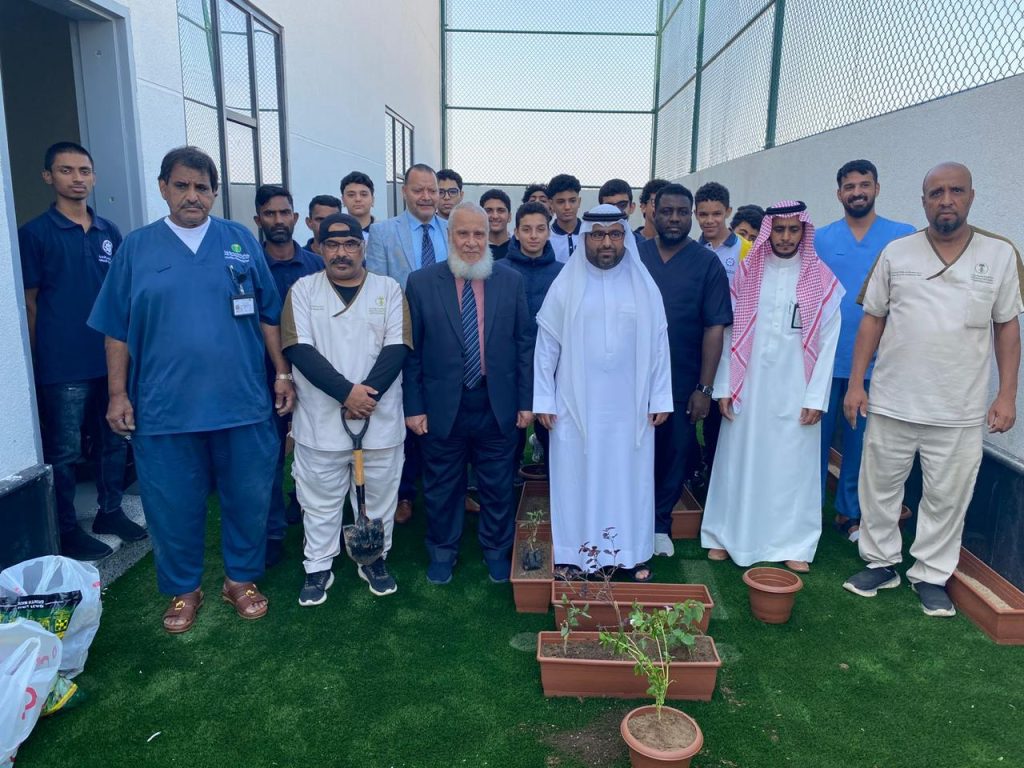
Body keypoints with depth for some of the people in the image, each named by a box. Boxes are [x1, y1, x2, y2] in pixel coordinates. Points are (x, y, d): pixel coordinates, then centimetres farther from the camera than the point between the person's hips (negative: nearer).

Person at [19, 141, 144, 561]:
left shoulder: (109, 232, 9)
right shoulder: (35, 233, -4)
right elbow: (29, 302, -3)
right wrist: (38, 361, -4)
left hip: (112, 359, 5)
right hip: (63, 365, -5)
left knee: (114, 440, 14)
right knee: (64, 451, 4)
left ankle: (110, 511, 30)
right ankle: (68, 531, 17)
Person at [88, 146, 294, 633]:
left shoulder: (241, 241, 5)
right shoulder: (137, 248, 4)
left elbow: (269, 316, 6)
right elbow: (117, 330, 5)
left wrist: (283, 374, 2)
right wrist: (118, 394, 1)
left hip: (242, 403, 1)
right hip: (165, 407, 0)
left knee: (248, 499, 11)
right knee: (173, 506, 10)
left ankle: (241, 579, 32)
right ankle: (183, 590, 31)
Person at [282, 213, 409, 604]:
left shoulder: (389, 289, 3)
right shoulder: (303, 289, 2)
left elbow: (395, 349, -5)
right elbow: (299, 350, -8)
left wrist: (367, 398, -16)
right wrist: (346, 392, -18)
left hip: (380, 419, 1)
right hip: (320, 421, 0)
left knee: (379, 495, 12)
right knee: (320, 499, 10)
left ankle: (375, 559, 31)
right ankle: (318, 568, 27)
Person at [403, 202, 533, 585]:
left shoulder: (511, 281, 0)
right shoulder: (421, 283, -4)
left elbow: (523, 344, 2)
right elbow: (411, 351, -2)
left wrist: (525, 400, 1)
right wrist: (413, 406, -4)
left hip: (498, 406, 1)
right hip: (442, 407, -1)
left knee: (498, 486, 15)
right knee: (442, 486, 15)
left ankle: (497, 551, 37)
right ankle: (442, 551, 37)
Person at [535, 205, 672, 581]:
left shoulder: (644, 285, 2)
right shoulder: (566, 283, -2)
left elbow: (658, 343, 3)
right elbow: (547, 344, -1)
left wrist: (660, 398, 1)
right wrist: (544, 399, -4)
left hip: (630, 405, 1)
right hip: (577, 403, -1)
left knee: (630, 477, 9)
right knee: (577, 477, 7)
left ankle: (633, 553, 24)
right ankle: (574, 554, 20)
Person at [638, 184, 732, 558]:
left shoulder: (707, 264, -2)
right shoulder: (634, 255, 2)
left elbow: (714, 328, -5)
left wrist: (704, 388, -9)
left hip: (683, 384, 0)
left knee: (676, 454, 10)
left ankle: (660, 523, 29)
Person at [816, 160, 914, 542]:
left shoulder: (903, 236, 1)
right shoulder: (821, 238, 4)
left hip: (875, 361, 0)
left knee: (860, 439, 11)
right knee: (817, 434, 7)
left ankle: (849, 511, 26)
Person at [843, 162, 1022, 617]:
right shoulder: (896, 253, 0)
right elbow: (872, 320, 3)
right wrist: (856, 384, -1)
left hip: (960, 411, 0)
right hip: (891, 403, 1)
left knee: (947, 497, 10)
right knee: (880, 487, 11)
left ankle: (931, 576, 27)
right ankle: (881, 563, 29)